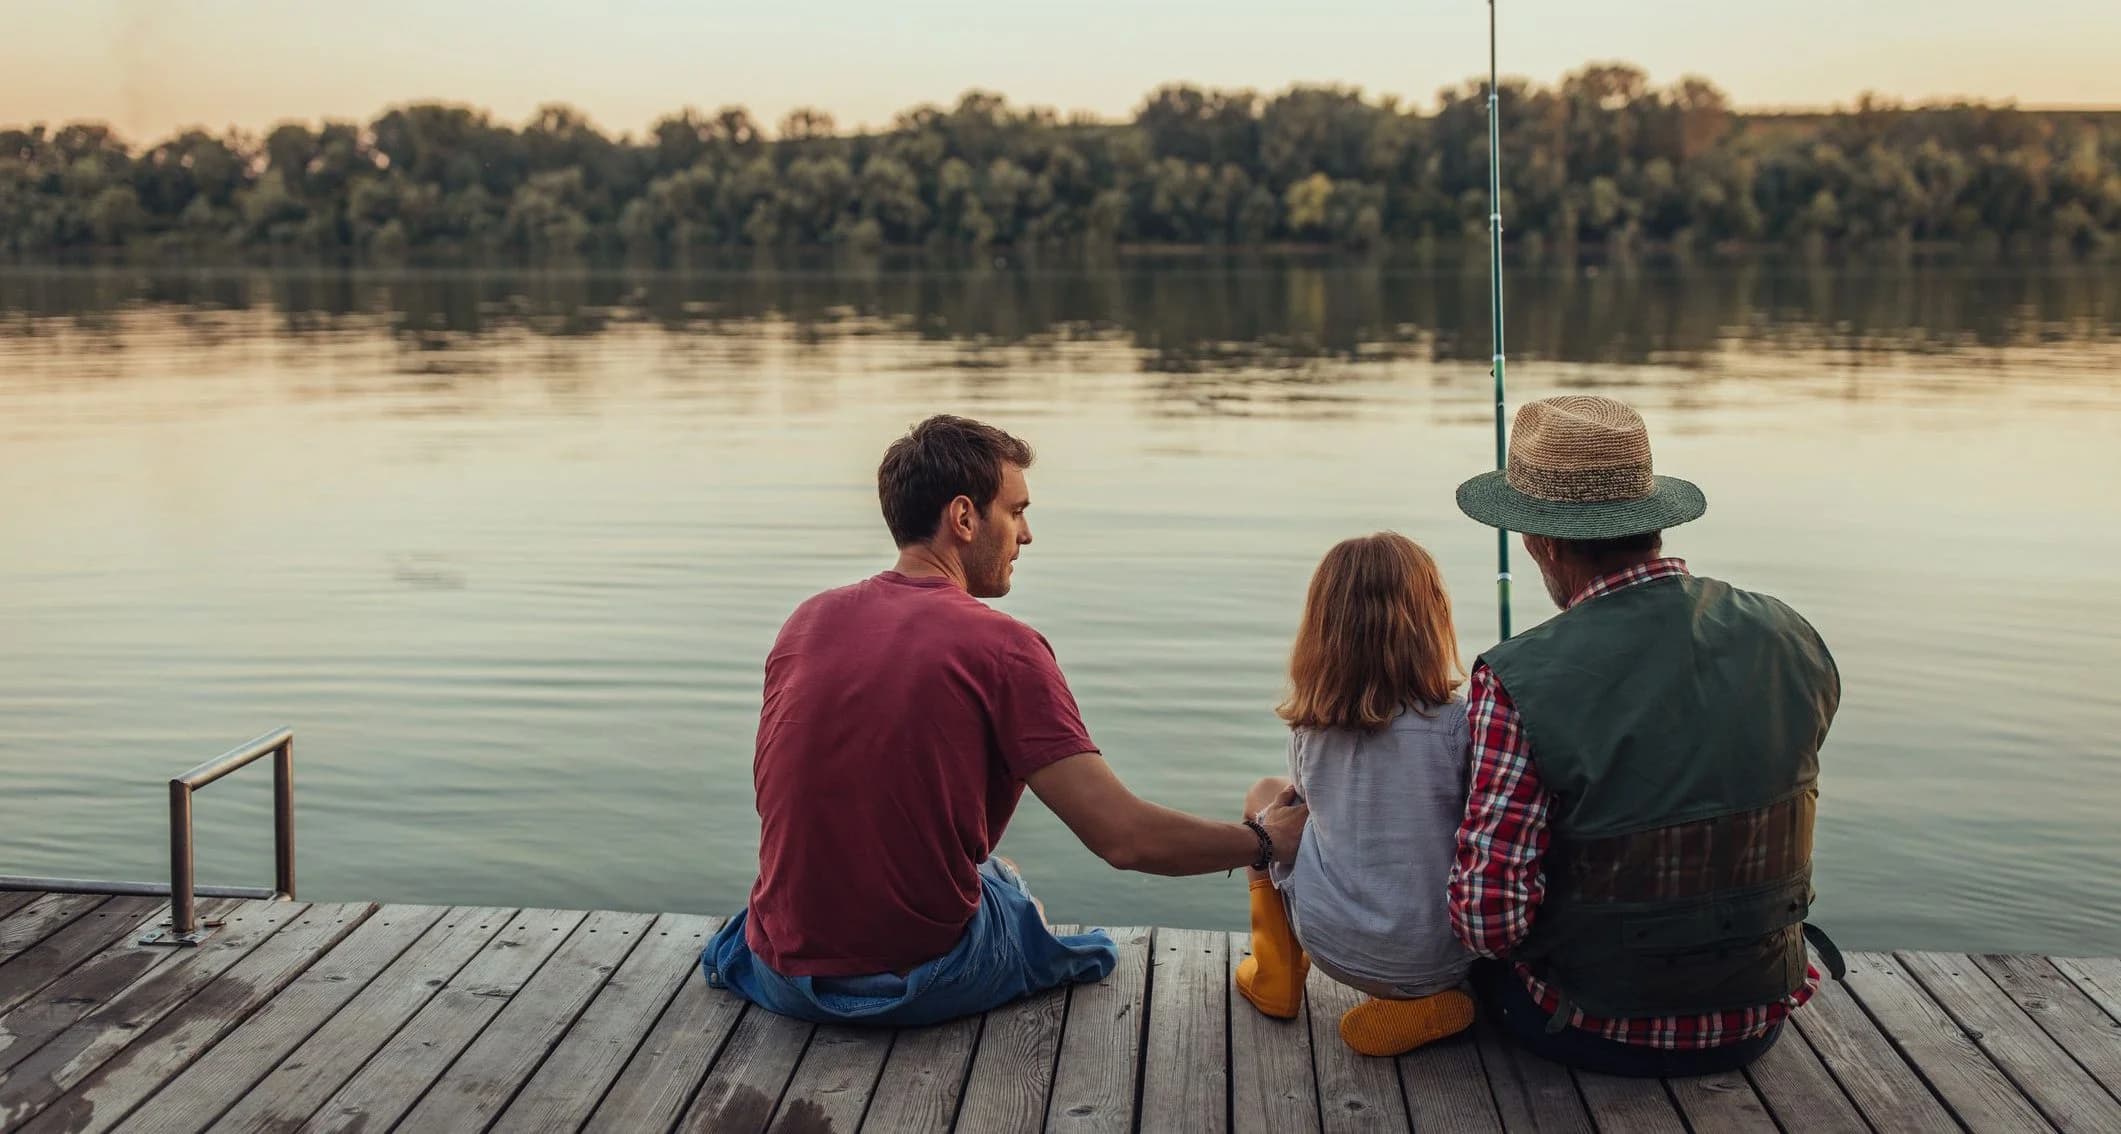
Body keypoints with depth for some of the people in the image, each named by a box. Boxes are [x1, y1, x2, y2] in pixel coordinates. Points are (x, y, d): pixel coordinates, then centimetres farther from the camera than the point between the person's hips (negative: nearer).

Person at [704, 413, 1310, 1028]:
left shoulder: (808, 620, 1)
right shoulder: (1004, 648, -14)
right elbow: (1124, 837, -18)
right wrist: (1265, 840, -1)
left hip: (786, 981, 4)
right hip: (927, 987, -4)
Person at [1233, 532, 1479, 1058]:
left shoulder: (1309, 729, -4)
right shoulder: (1456, 723, -15)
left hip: (1332, 947, 3)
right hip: (1436, 960, -3)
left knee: (1267, 795, 22)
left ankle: (1275, 975, 26)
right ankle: (1422, 1002, 6)